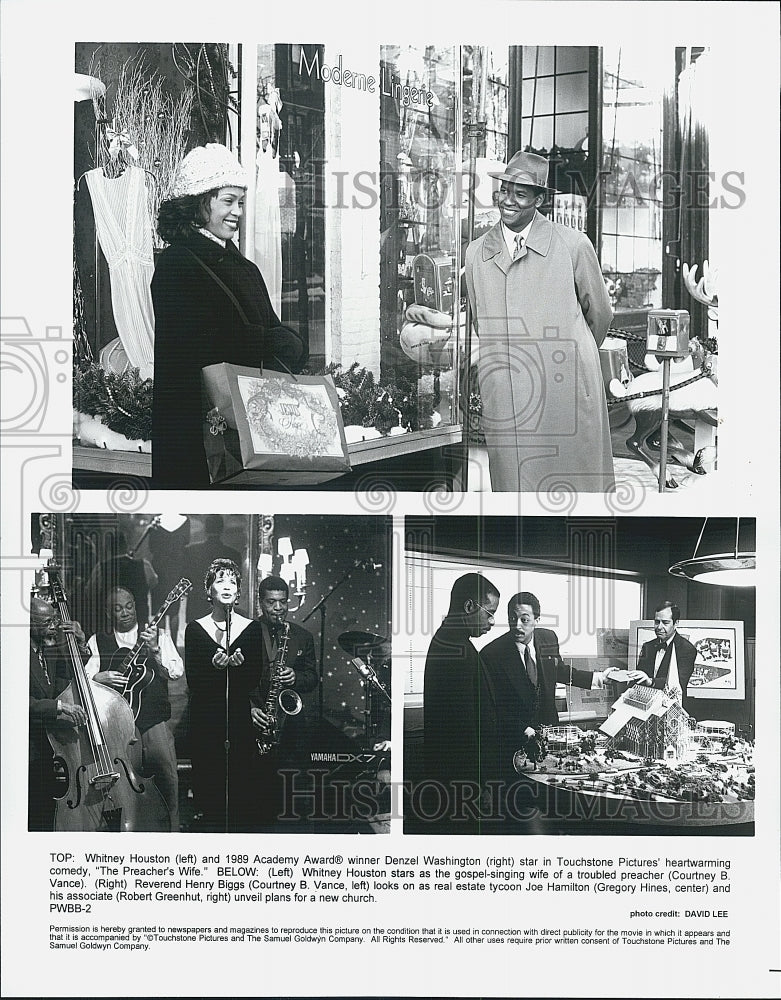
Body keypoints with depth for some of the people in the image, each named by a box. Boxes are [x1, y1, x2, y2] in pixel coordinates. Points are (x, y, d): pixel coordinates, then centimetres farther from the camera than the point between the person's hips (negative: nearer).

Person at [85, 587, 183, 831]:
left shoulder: (159, 637, 15)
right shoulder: (98, 641, 15)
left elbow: (176, 672, 5)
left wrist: (155, 651, -11)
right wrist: (99, 678, -14)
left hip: (156, 721, 0)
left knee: (168, 781, -7)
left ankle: (171, 832, 7)